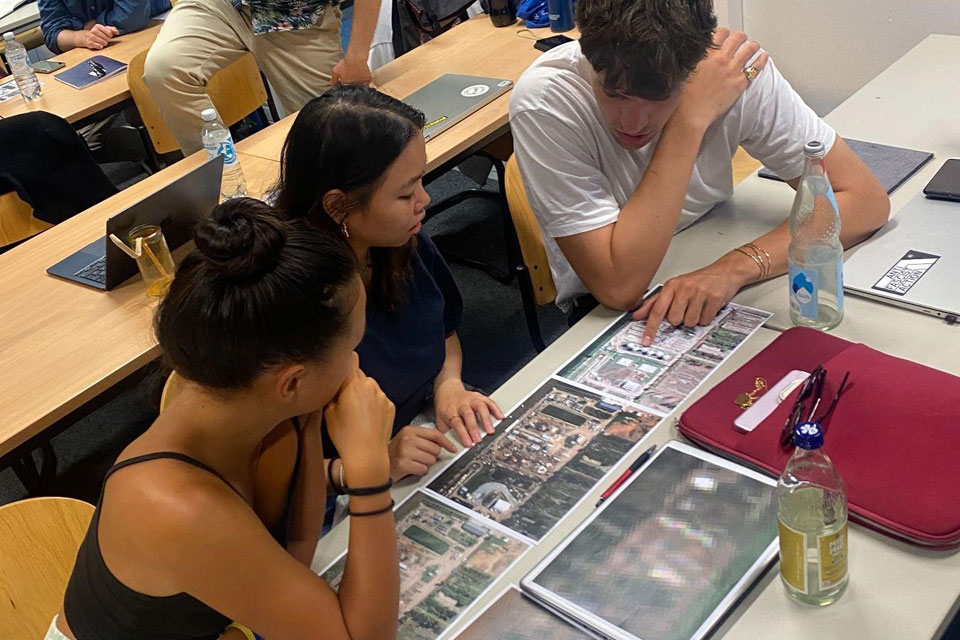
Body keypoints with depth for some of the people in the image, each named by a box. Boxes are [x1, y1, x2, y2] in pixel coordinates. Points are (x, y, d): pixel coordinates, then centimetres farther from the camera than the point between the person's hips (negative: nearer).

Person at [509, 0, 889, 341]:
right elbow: (619, 286, -29)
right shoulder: (544, 99, -26)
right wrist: (690, 121, -31)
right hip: (603, 312, -2)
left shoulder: (736, 70, -19)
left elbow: (866, 200, -16)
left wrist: (735, 266, -30)